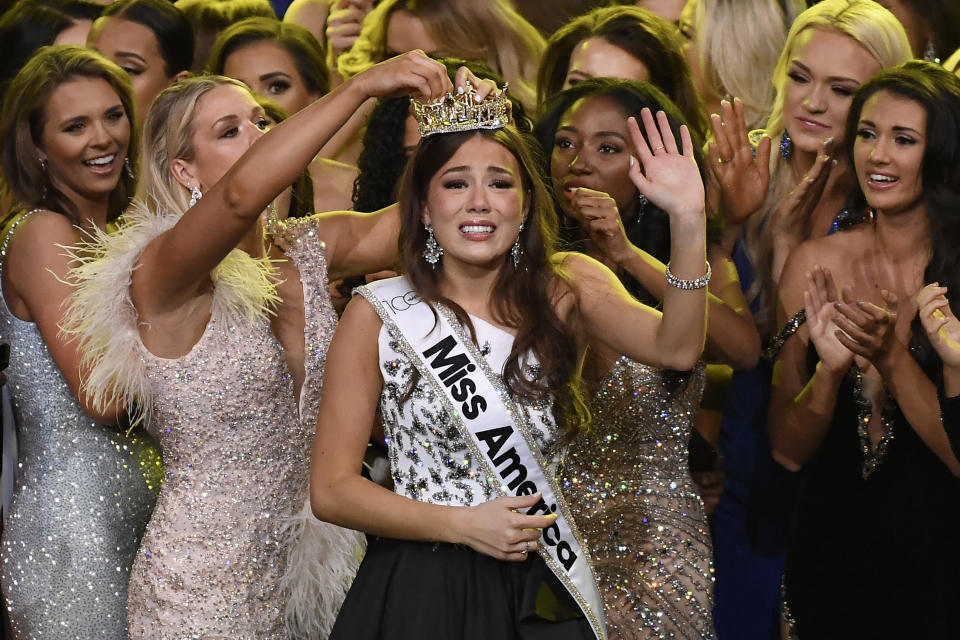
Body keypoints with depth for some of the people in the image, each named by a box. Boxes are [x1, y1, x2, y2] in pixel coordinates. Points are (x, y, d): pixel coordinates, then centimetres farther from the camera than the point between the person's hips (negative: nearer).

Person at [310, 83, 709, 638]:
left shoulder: (563, 291, 0)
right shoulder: (378, 314, -6)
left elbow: (675, 348, -19)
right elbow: (332, 488, -6)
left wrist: (689, 220, -32)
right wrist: (464, 524, -17)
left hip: (539, 595, 3)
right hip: (419, 592, -2)